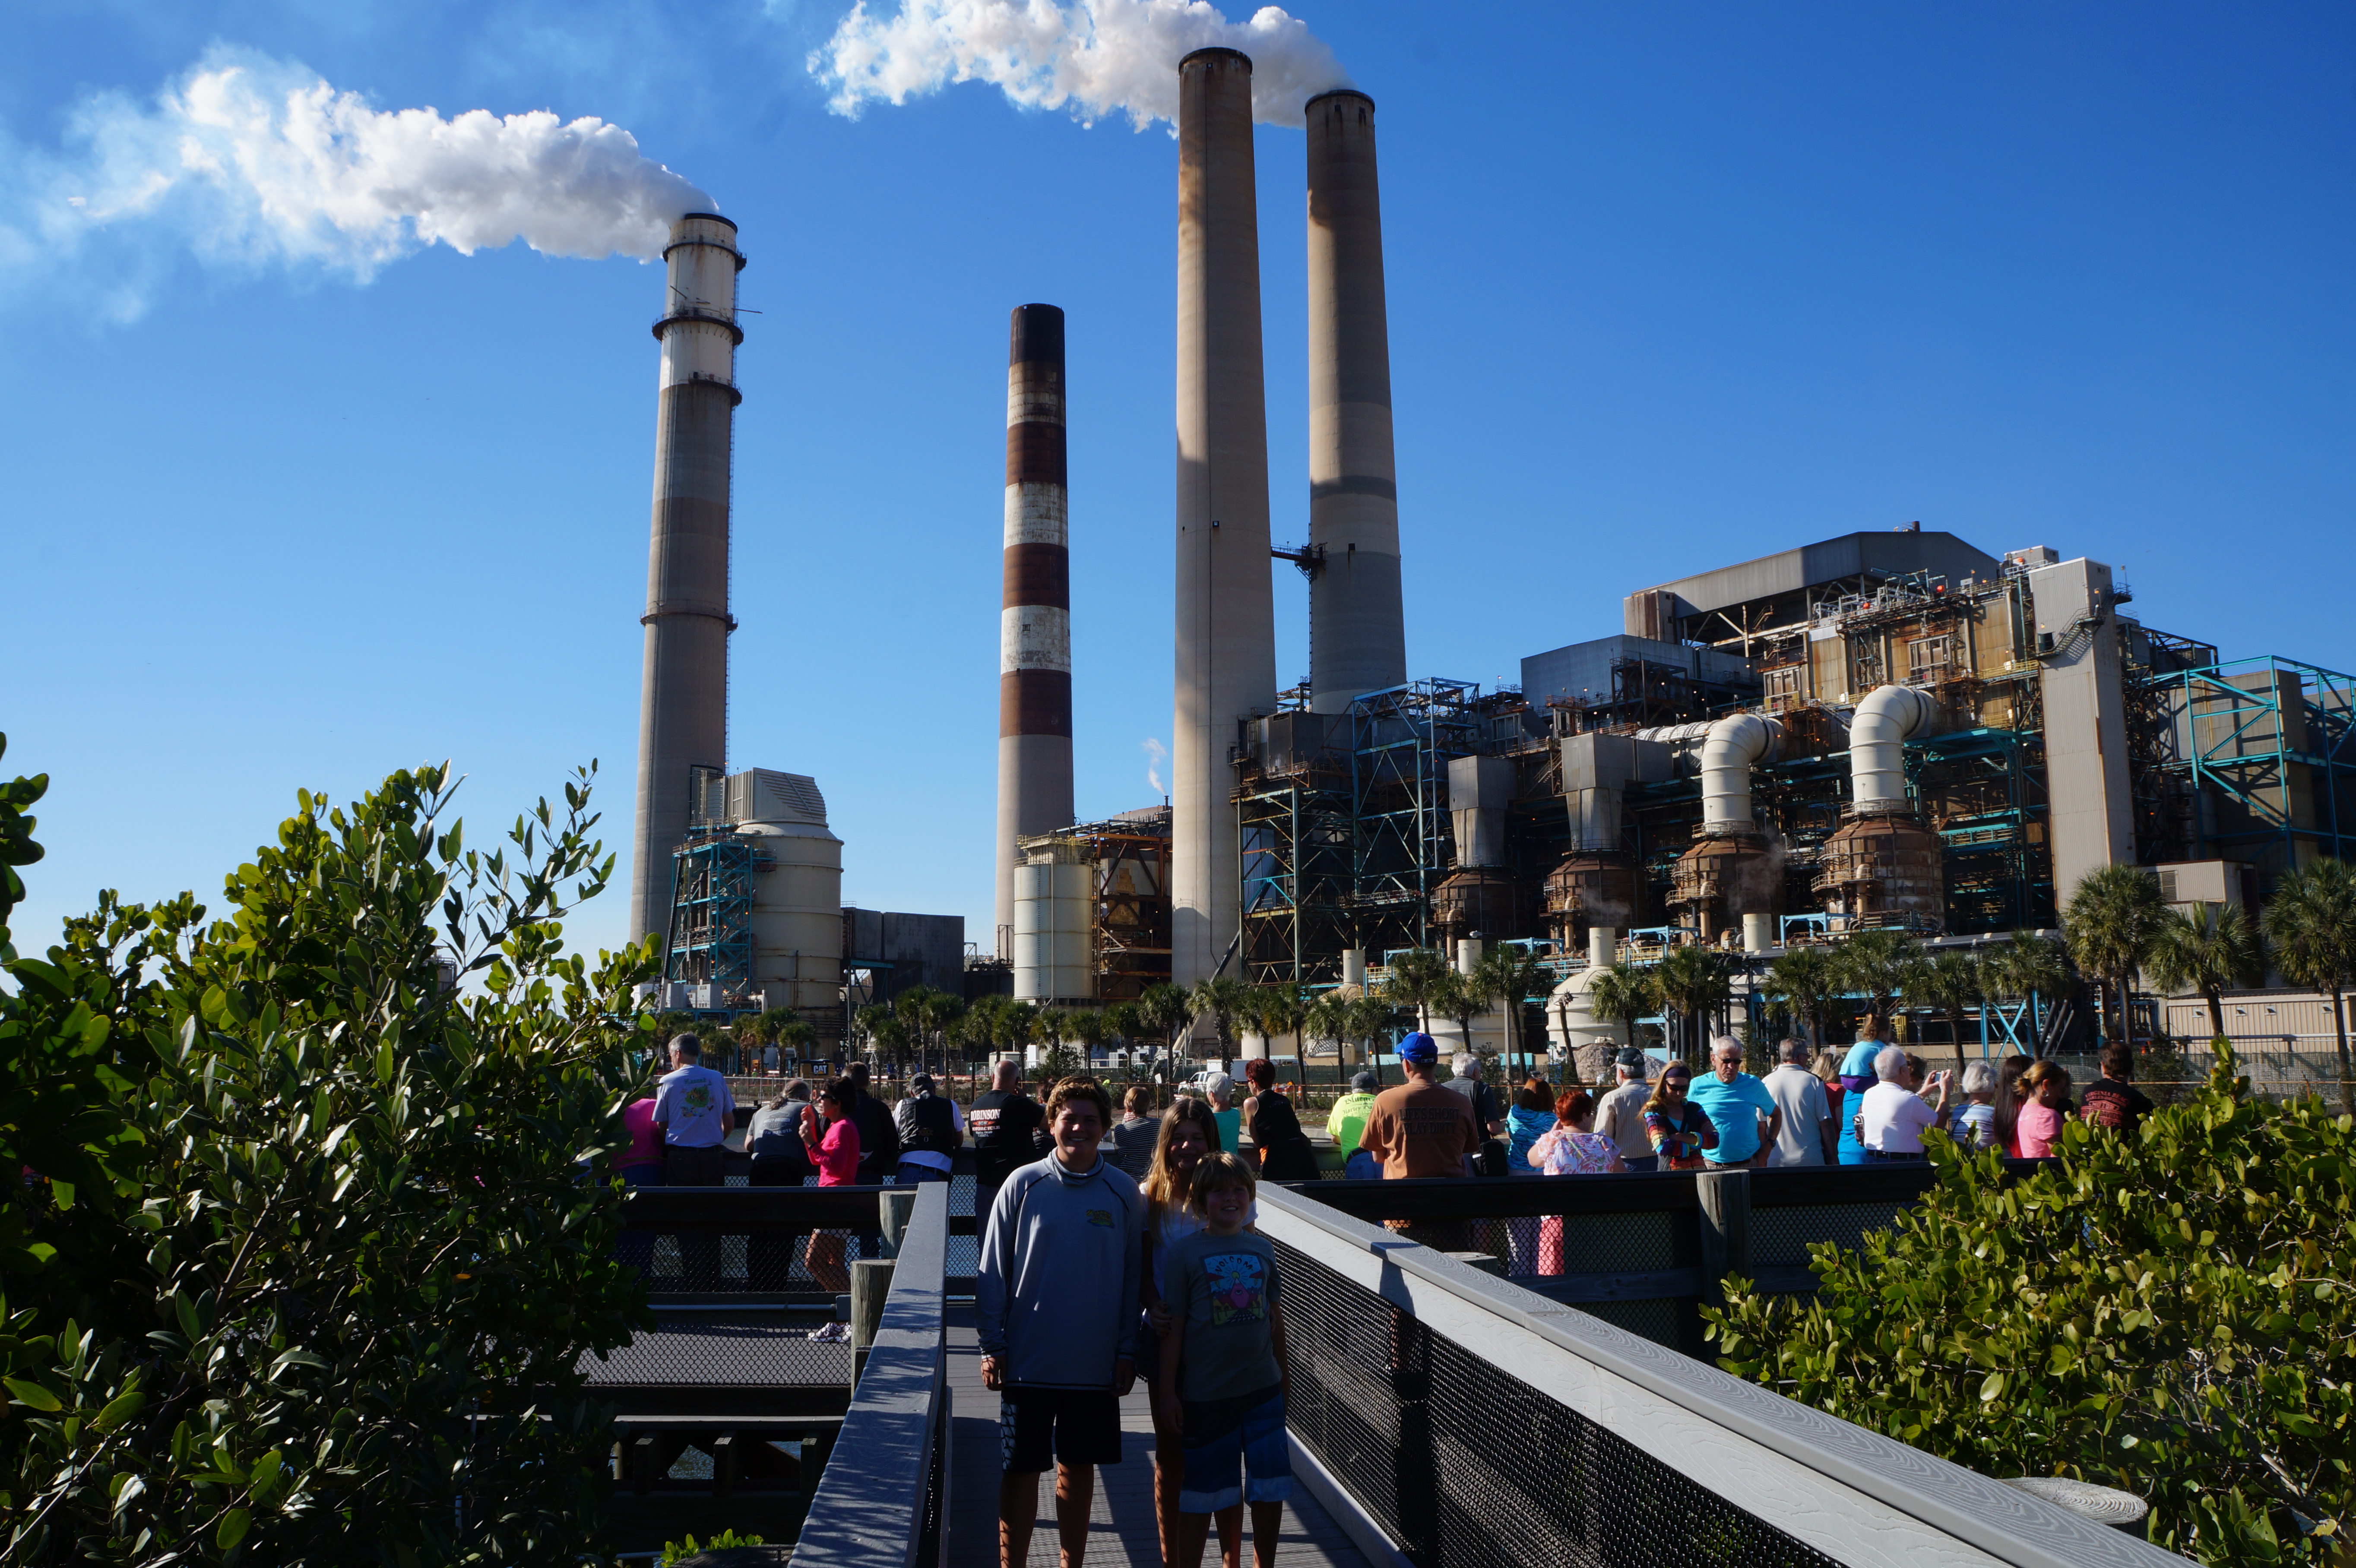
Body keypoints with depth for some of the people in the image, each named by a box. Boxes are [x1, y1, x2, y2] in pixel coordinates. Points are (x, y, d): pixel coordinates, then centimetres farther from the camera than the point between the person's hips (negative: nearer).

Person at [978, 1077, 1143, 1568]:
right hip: (1029, 1362, -1)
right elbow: (993, 1272, -1)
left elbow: (1134, 1276, 4)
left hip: (1096, 1364, 2)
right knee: (1020, 1471, 4)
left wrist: (1127, 1350, 2)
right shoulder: (1022, 1186, -5)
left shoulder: (1124, 1192, -1)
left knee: (1079, 1468, 14)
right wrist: (991, 1346, -4)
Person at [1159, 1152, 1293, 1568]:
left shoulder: (1263, 1248, 5)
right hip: (1206, 1394, -3)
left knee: (1271, 1489, 8)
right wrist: (1168, 1391, -6)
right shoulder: (1185, 1253, -7)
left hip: (1263, 1389, 3)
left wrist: (1283, 1374, 16)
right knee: (1201, 1493, 9)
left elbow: (1275, 1317, 13)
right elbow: (1174, 1327, -6)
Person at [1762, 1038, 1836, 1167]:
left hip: (1777, 1162, 2)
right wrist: (1832, 1157, 6)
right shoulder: (1814, 1081, -4)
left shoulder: (1765, 1083, 0)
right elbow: (1826, 1123, -4)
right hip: (1811, 1160, -1)